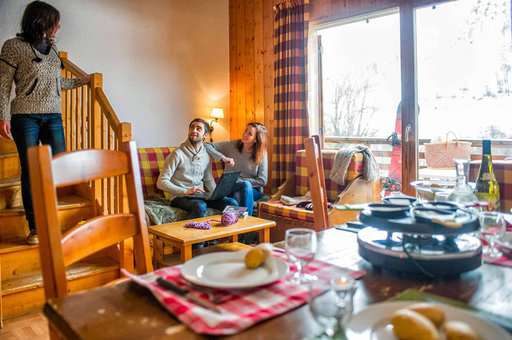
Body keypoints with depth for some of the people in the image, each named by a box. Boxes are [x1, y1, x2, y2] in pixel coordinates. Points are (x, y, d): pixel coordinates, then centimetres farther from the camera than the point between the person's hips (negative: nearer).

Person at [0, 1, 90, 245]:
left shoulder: (52, 47, 13)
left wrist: (84, 80, 28)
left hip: (53, 116, 5)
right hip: (25, 117, -5)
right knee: (29, 170, -2)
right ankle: (35, 228, 6)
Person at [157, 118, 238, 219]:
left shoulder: (206, 155, 12)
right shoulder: (178, 154, -7)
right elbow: (161, 182, -12)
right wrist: (185, 191, -23)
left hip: (201, 196, 6)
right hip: (180, 197, -5)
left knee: (232, 203, -16)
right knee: (200, 206, -37)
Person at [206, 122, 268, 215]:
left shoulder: (261, 154, -4)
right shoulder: (232, 146, -1)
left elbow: (262, 181, -7)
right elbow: (207, 147, -4)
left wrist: (240, 181, -13)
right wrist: (223, 158, -19)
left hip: (253, 190, 0)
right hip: (231, 188, 0)